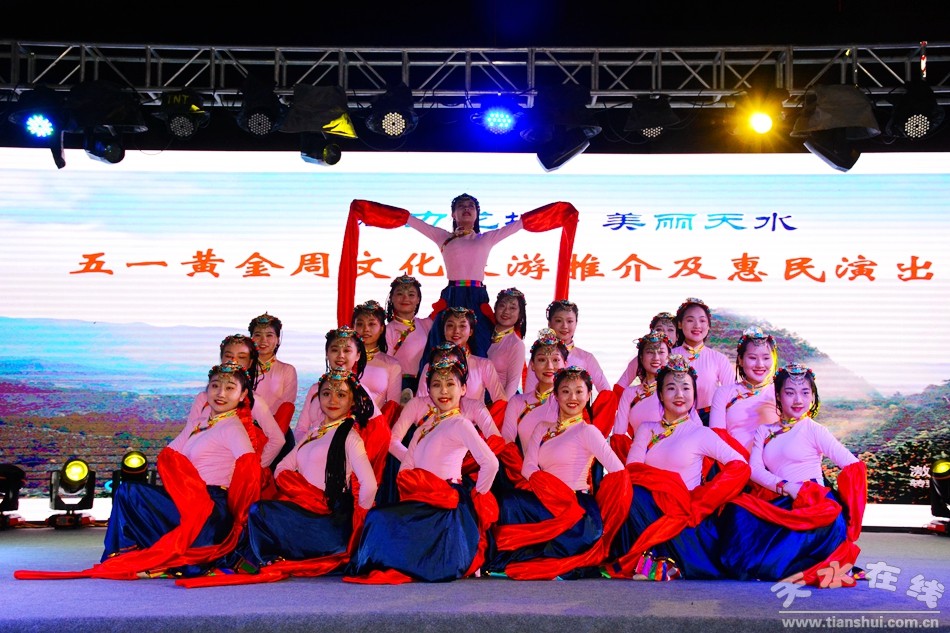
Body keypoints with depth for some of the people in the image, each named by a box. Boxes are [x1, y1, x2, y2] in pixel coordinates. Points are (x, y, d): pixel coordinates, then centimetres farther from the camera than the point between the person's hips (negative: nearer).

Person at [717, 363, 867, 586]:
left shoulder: (813, 430, 5)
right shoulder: (764, 432, 17)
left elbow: (854, 466, -3)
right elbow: (754, 469, 3)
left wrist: (840, 505, -15)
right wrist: (785, 487, -15)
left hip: (811, 503, -3)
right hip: (778, 505, 3)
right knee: (739, 512, -24)